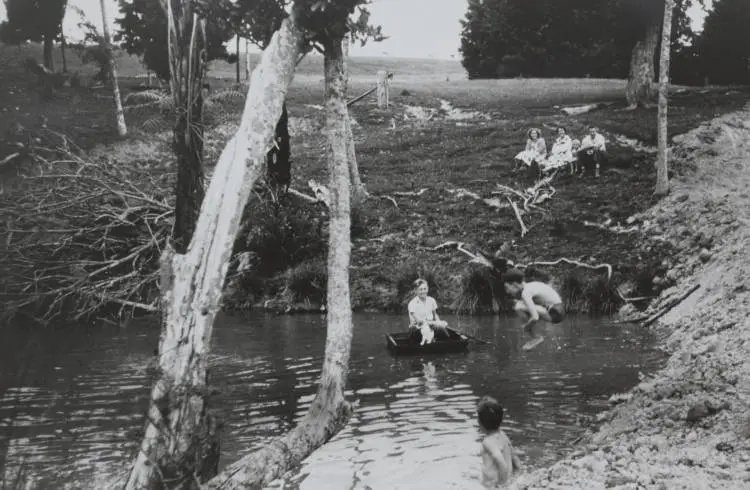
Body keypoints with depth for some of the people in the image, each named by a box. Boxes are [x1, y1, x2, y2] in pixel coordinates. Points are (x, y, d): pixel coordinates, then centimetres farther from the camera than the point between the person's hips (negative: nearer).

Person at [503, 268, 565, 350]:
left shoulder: (525, 293, -17)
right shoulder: (530, 285, 9)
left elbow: (535, 317, -27)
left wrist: (526, 326, -5)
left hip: (554, 315, -10)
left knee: (518, 307, -20)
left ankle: (536, 337, -5)